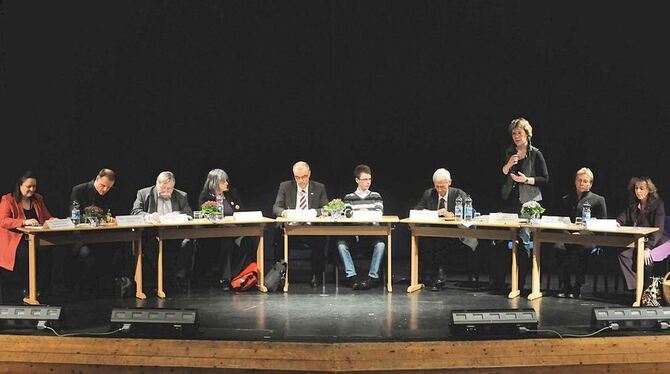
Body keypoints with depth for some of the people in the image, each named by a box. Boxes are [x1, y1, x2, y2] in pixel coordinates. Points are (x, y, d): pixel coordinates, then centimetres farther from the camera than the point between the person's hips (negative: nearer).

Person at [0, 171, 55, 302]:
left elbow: (47, 218, 22)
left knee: (46, 252, -27)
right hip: (15, 241, -4)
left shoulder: (38, 199, 17)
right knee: (25, 254, -34)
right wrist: (25, 222, -26)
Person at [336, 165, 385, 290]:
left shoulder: (376, 196, 16)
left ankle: (373, 277, -24)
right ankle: (351, 276, -27)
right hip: (353, 234, 0)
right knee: (341, 244, -29)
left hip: (372, 234, 0)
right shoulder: (349, 197, 14)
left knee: (380, 244, -32)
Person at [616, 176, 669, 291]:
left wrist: (648, 248, -29)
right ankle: (635, 287, -22)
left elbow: (658, 229, -18)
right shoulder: (633, 205, 8)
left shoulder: (658, 204, -9)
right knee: (623, 254, -21)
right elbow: (621, 219, 0)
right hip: (638, 242, 5)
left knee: (646, 258, -31)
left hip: (658, 242, -5)